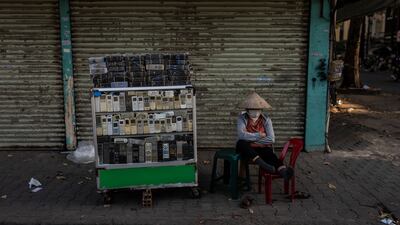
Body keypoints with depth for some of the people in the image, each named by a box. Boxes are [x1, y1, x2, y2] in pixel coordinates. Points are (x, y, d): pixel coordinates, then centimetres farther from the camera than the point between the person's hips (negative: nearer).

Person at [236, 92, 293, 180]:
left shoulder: (266, 119, 3)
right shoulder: (242, 118, 0)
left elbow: (271, 139, -9)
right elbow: (241, 135, -20)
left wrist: (251, 139, -12)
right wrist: (260, 135, -15)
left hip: (263, 148, 0)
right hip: (247, 150, 0)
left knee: (269, 153, -34)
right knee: (241, 143, -34)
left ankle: (283, 170, -64)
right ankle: (263, 164, -53)